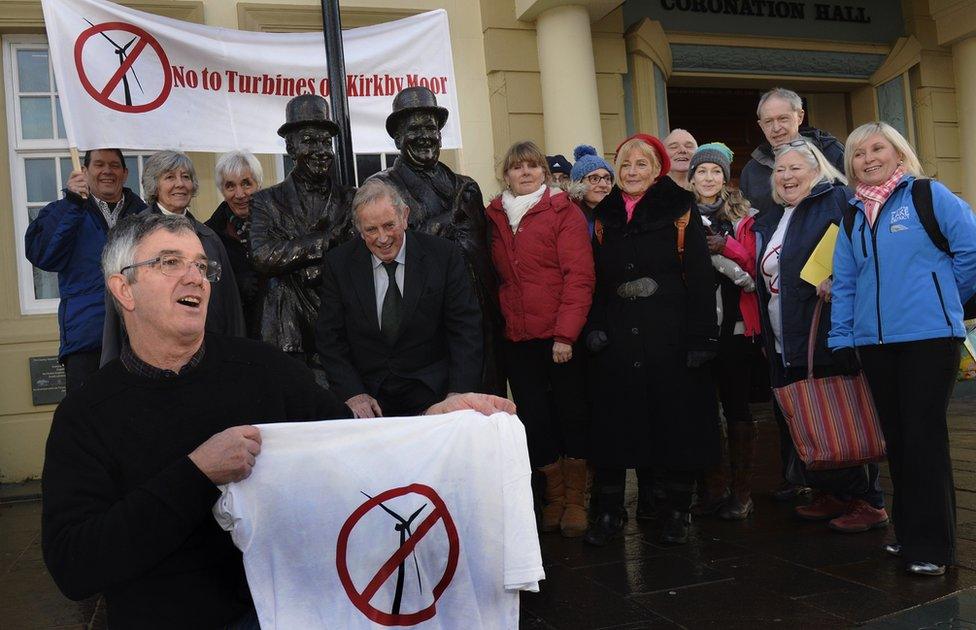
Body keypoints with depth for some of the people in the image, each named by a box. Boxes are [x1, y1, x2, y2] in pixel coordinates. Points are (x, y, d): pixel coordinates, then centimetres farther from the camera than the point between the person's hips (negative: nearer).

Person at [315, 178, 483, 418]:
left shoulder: (444, 256, -5)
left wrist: (460, 397, -14)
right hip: (368, 398, 1)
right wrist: (352, 394, -9)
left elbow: (466, 330, -4)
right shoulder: (339, 263, 0)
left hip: (430, 396, -1)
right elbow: (329, 337, 4)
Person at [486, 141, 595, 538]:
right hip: (516, 340, 4)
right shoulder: (495, 218, 10)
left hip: (561, 337, -3)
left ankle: (576, 500, 19)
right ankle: (554, 498, 23)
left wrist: (566, 333, -16)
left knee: (571, 414, 5)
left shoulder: (563, 212, -2)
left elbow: (579, 276, -9)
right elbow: (494, 278, 12)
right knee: (534, 419, 8)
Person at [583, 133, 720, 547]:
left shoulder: (680, 213, 0)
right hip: (618, 341, 3)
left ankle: (679, 512, 21)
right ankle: (609, 512, 18)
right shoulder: (605, 217, 12)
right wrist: (594, 327, 0)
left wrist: (700, 338, -12)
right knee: (613, 424, 5)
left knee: (677, 423, 4)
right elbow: (596, 280, 14)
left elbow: (700, 279, -5)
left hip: (671, 337, -3)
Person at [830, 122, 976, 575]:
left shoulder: (929, 195, -1)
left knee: (924, 437, -4)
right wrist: (841, 337, 8)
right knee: (896, 438, 12)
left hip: (930, 336, -5)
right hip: (874, 341, 5)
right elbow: (844, 282, 13)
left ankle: (932, 545, 7)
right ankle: (908, 532, 24)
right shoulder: (852, 217, 15)